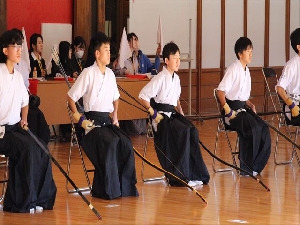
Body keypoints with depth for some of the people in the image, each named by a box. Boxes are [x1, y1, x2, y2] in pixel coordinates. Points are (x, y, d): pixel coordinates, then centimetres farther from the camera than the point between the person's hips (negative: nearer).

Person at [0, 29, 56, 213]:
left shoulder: (18, 76, 13)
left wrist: (24, 119, 8)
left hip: (15, 128, 7)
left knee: (41, 148, -16)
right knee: (28, 148, -27)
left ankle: (41, 197, -7)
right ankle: (22, 202, -17)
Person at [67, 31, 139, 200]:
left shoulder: (110, 74, 9)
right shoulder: (88, 74, -10)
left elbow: (115, 98, 25)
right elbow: (71, 97, -6)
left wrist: (115, 116, 11)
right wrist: (79, 118, -9)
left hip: (107, 121, 6)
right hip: (93, 121, -6)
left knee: (126, 144, -18)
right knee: (111, 143, -30)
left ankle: (126, 186, -6)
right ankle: (109, 190, -20)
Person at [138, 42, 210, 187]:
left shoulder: (176, 78, 12)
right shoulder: (160, 78, -11)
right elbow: (143, 96, -14)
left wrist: (180, 111, 9)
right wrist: (153, 113, -15)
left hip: (172, 114, 7)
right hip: (161, 116, -7)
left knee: (192, 131, -19)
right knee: (184, 131, -29)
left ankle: (195, 174, -14)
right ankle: (180, 176, -21)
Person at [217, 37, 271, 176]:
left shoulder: (246, 71, 13)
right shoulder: (233, 69, -12)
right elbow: (220, 91, -16)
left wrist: (250, 105, 3)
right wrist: (228, 111, -23)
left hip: (243, 107, 8)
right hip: (233, 109, -8)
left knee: (264, 129, -13)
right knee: (253, 128, -29)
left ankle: (256, 166, -6)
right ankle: (247, 168, -17)